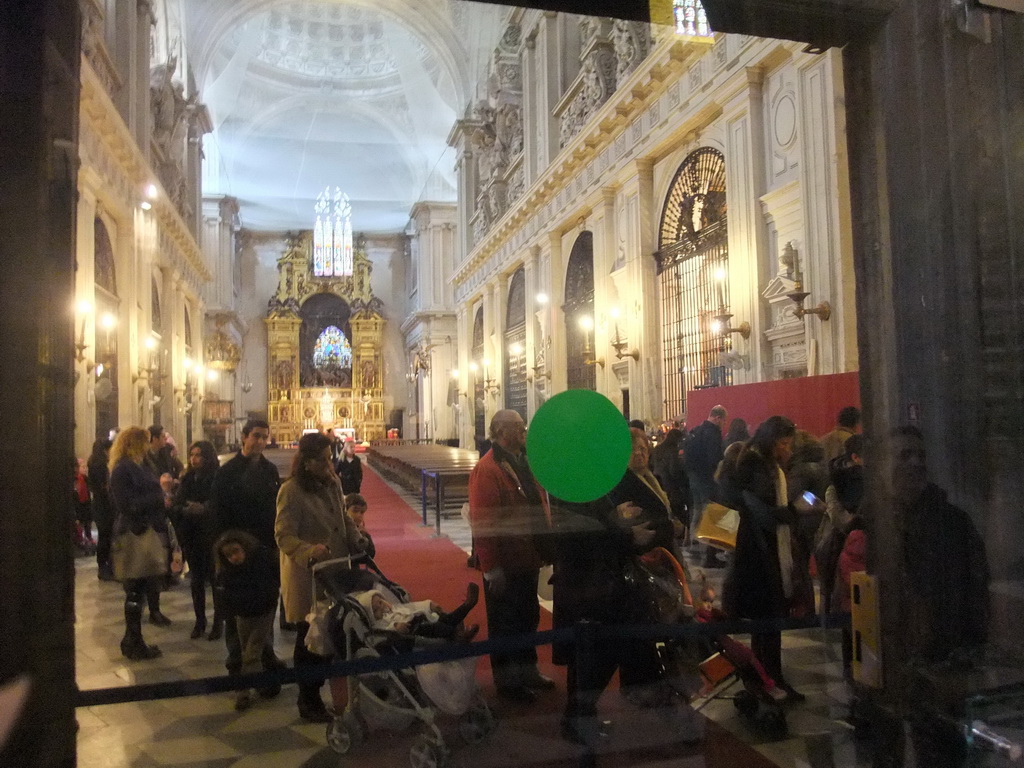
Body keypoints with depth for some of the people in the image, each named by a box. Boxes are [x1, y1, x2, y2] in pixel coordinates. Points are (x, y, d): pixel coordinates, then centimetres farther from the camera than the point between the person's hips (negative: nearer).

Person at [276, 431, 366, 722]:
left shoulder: (333, 483, 8)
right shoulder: (292, 491, -15)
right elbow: (284, 535, -19)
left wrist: (357, 540, 2)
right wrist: (310, 552, -36)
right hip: (306, 577, -6)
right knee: (309, 639, 4)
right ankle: (308, 703, 20)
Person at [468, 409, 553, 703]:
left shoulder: (524, 463, 8)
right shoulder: (487, 469, -20)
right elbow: (481, 522, -23)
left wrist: (543, 548, 11)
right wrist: (490, 568, -23)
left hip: (527, 559, 9)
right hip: (504, 565, -9)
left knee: (528, 618, 22)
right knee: (505, 623, 9)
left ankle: (528, 671, 39)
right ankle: (507, 681, 25)